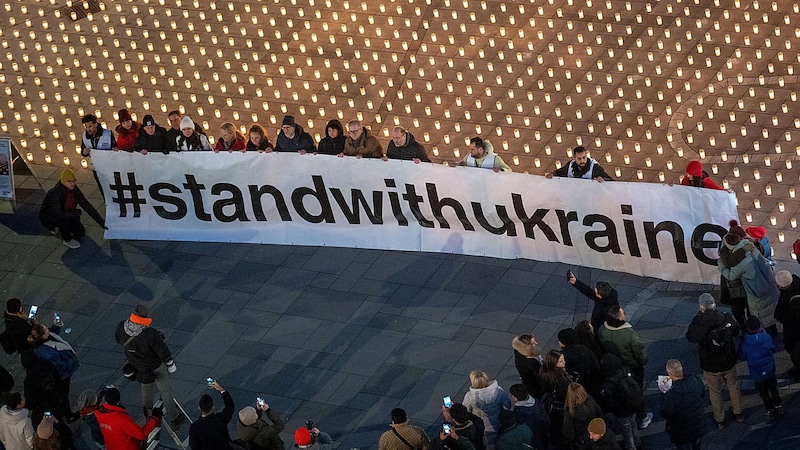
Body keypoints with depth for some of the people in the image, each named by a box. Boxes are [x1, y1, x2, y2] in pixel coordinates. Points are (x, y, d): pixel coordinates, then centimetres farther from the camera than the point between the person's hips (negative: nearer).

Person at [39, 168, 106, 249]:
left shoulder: (75, 190, -13)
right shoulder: (55, 194, -34)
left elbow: (86, 205, -9)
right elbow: (59, 214, -38)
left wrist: (100, 221, -11)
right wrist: (77, 213, -27)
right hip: (48, 218, -6)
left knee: (81, 233, -5)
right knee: (63, 218, -36)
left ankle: (60, 227, 20)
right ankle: (67, 239, -9)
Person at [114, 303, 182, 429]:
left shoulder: (122, 327, -26)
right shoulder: (150, 334, -40)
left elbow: (118, 339, -1)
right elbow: (163, 351, -25)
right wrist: (171, 365, -7)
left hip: (137, 366, 5)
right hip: (156, 367, -5)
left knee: (145, 387, 32)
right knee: (165, 391, 18)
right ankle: (174, 419, 34)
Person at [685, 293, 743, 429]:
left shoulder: (699, 322, -29)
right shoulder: (727, 318, -20)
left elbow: (690, 337, -9)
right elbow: (736, 331, -1)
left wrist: (698, 316, -12)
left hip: (710, 366, -2)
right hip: (728, 362, 2)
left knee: (715, 392, 20)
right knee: (733, 386, 27)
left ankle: (719, 420, 35)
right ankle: (738, 413, 44)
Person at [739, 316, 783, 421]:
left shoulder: (745, 343, -21)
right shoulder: (767, 337, -19)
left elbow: (742, 357, -7)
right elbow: (773, 348, 2)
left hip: (756, 374, -1)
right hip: (770, 371, 2)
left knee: (763, 393, 16)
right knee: (773, 389, 24)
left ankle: (770, 411, 24)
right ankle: (778, 407, 32)